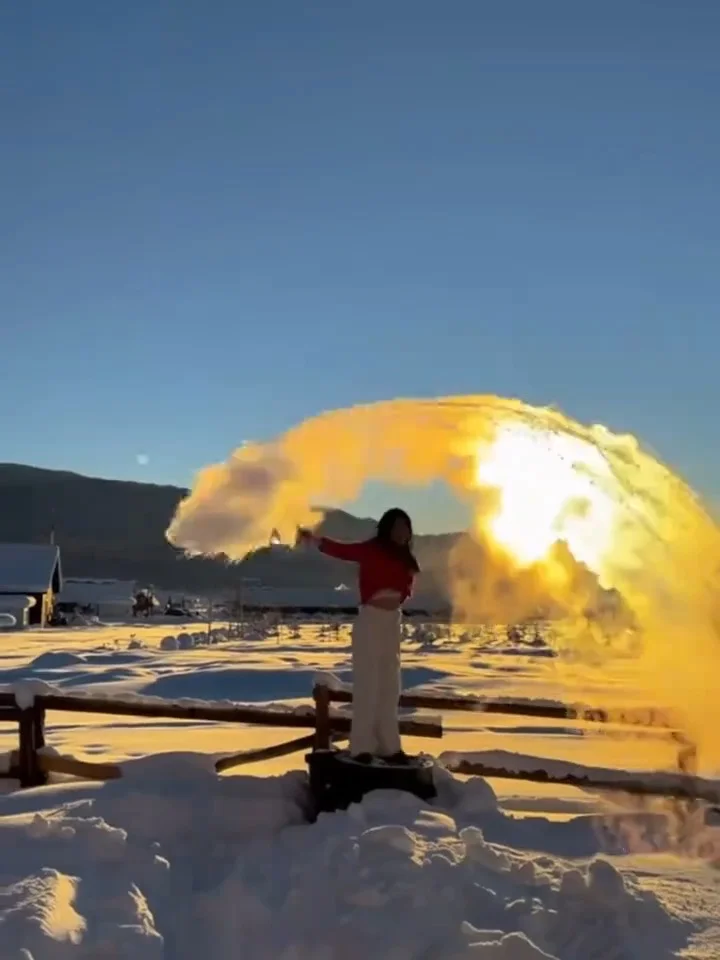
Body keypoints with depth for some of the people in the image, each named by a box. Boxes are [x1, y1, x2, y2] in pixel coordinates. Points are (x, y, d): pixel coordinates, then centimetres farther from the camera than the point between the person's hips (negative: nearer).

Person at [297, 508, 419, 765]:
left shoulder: (403, 558, 7)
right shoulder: (371, 549, -10)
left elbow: (405, 588, 14)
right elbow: (343, 550, -25)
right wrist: (316, 540, -40)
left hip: (393, 621, 7)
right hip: (371, 619, -7)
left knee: (389, 686, 11)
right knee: (367, 684, -5)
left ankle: (388, 746, 18)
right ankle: (361, 747, -1)